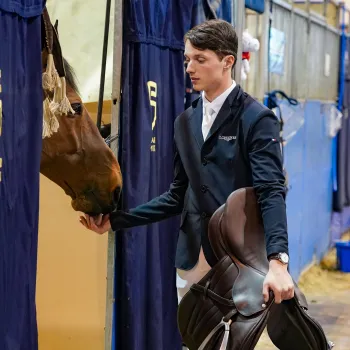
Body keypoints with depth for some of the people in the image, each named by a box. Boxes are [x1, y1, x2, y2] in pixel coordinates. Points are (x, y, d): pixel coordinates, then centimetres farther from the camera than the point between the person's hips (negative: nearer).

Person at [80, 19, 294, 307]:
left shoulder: (257, 119, -8)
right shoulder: (186, 122, 12)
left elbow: (271, 192, -18)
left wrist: (277, 260, -32)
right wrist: (116, 220, 7)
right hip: (192, 259, 6)